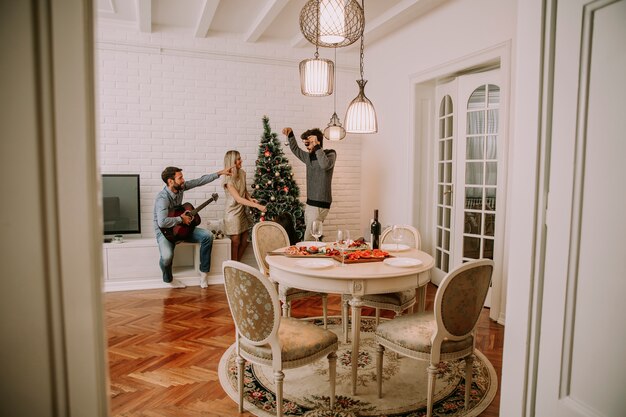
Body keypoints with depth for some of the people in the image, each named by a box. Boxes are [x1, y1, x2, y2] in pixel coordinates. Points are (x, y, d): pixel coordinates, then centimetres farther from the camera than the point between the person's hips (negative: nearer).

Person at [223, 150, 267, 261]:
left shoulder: (242, 173, 2)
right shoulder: (228, 179, -20)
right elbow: (238, 199, -26)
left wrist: (250, 199, -6)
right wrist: (257, 206, -33)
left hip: (242, 211, 7)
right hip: (233, 212, -7)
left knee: (244, 241, 10)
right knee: (236, 242, 2)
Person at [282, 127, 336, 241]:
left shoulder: (330, 154, -6)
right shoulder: (309, 157, 13)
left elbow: (325, 165, -28)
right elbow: (295, 150, 31)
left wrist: (316, 147, -23)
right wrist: (290, 135, 18)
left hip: (320, 204, -7)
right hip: (309, 203, 7)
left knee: (308, 240, -12)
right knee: (312, 238, 7)